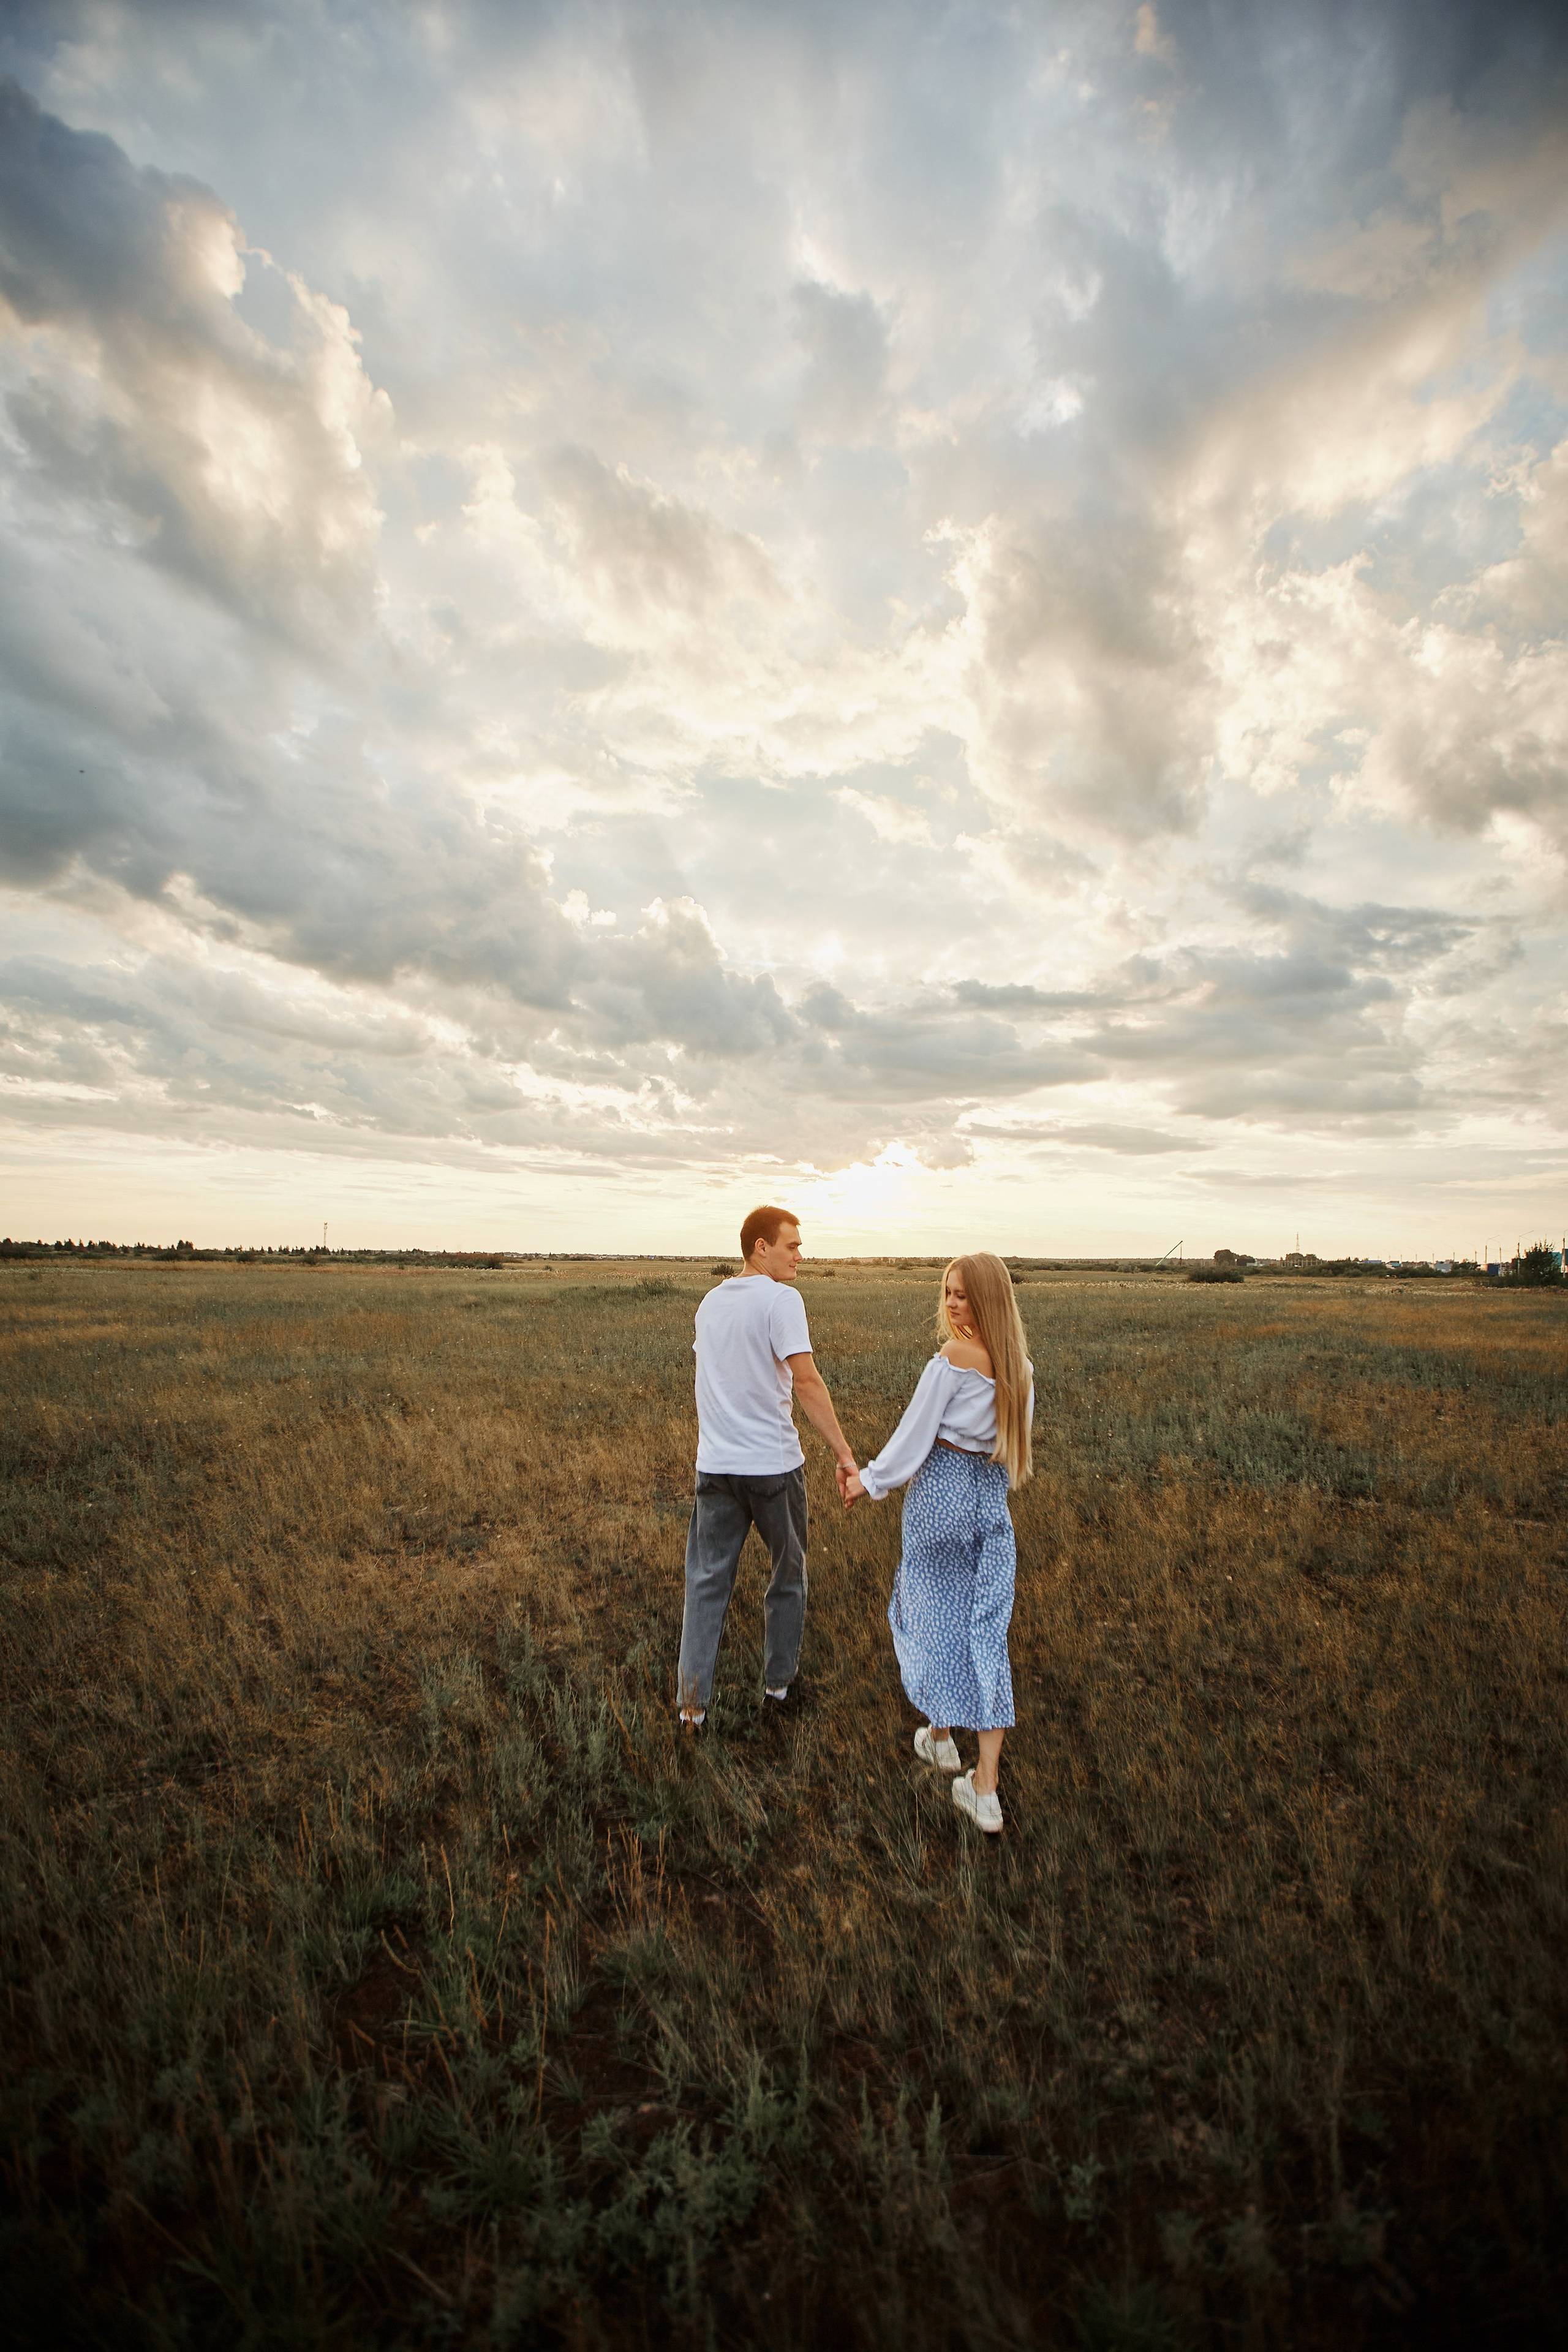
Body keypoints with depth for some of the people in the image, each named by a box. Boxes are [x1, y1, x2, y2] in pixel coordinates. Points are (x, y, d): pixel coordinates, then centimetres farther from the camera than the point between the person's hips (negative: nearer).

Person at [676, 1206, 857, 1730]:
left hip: (715, 1465, 5)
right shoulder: (780, 1298, -14)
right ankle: (779, 1681, 32)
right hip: (773, 1463, -5)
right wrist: (844, 1453, -18)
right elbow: (806, 1380, -21)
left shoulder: (710, 1302, 9)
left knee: (707, 1582, 13)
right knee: (788, 1574, 17)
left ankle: (693, 1702, 17)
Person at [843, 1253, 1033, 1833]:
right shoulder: (1021, 1365, 1)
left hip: (941, 1491, -5)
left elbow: (916, 1431, -12)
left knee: (935, 1616, 15)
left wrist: (871, 1480, 1)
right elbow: (1013, 1438, 10)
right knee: (986, 1631, 9)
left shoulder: (952, 1358, -18)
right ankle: (985, 1788, 11)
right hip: (993, 1501, 5)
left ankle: (939, 1736, 35)